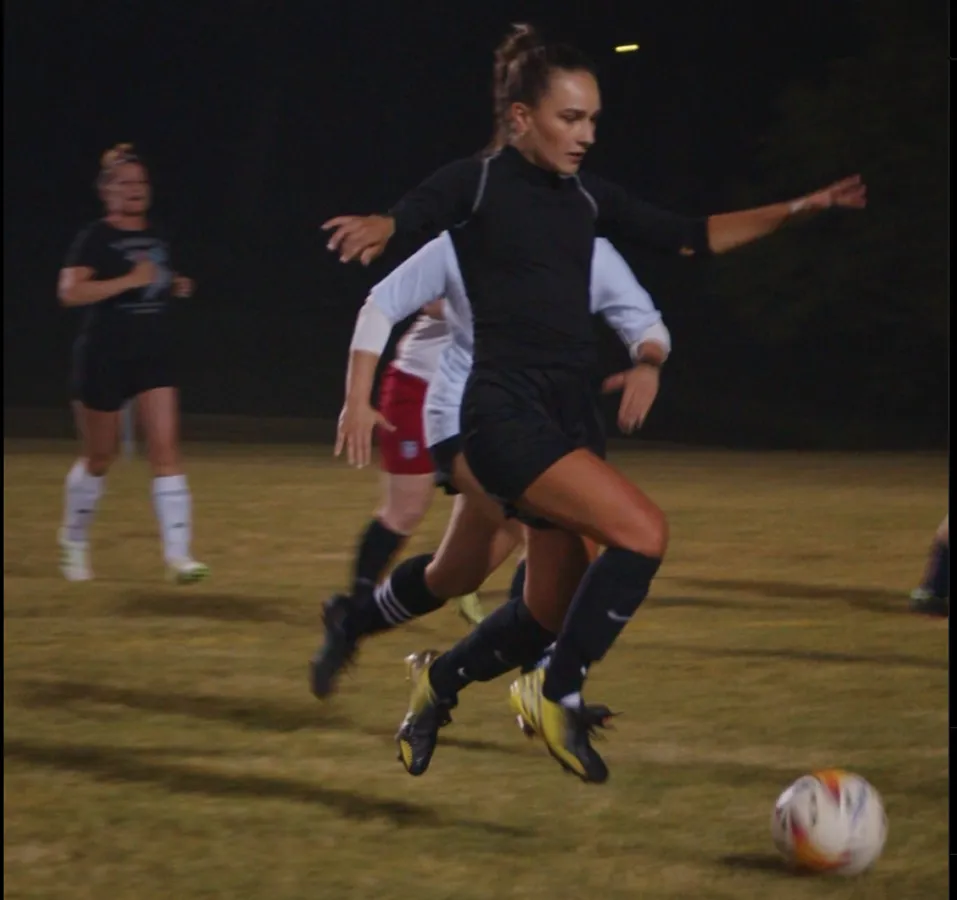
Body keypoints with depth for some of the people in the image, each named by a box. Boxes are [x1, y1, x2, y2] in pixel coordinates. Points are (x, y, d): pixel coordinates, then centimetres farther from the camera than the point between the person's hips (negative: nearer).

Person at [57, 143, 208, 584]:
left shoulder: (156, 237, 9)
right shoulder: (95, 237, -10)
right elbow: (70, 291, -23)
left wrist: (175, 286, 5)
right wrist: (130, 280, -26)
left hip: (154, 354, 5)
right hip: (104, 357, -5)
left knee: (165, 448, -9)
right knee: (100, 456, 8)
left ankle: (177, 553, -13)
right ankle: (73, 543, 31)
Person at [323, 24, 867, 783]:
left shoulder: (588, 198, 14)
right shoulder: (476, 184, -4)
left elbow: (695, 237, 21)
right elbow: (401, 222, -20)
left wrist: (797, 210, 15)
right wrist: (373, 230, -45)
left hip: (572, 419, 7)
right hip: (507, 414, -7)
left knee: (552, 616, 10)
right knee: (643, 531, -25)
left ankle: (437, 686, 36)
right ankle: (557, 694, -10)